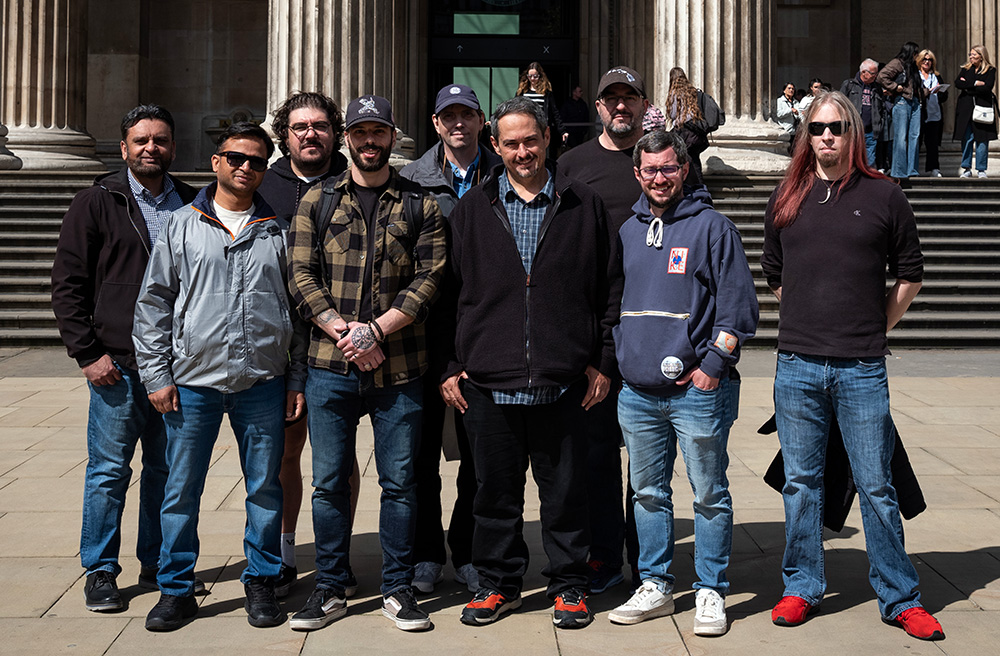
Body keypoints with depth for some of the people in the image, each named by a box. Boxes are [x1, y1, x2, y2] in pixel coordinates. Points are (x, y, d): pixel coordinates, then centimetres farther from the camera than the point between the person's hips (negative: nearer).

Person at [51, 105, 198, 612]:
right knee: (109, 470, 2)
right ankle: (100, 572, 14)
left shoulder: (192, 205, 11)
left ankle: (158, 564, 24)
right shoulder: (96, 204, 1)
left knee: (168, 468, 11)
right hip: (118, 365, -3)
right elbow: (68, 284, -1)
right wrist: (87, 352, -8)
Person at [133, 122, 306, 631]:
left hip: (264, 383, 1)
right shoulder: (181, 227, 6)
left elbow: (300, 310, 10)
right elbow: (153, 304, 6)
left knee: (265, 490, 7)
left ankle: (261, 584, 21)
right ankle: (176, 589, 18)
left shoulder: (278, 232, 9)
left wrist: (296, 380, 5)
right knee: (181, 491, 5)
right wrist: (156, 375, -1)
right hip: (192, 383, 0)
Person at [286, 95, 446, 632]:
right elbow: (301, 276, 2)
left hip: (399, 368, -1)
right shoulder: (317, 201, 9)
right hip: (329, 367, 1)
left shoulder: (420, 206, 6)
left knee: (399, 481, 6)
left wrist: (375, 330, -13)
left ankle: (398, 588, 19)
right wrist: (343, 331, -10)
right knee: (329, 481, 7)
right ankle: (330, 588, 20)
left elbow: (429, 279, -3)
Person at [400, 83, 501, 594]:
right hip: (426, 327, 0)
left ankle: (468, 552, 20)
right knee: (422, 446, 5)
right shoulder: (411, 180, 5)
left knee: (479, 449, 6)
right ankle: (426, 553, 18)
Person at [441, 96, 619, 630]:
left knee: (565, 490, 8)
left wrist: (603, 361, 2)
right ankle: (498, 582, 27)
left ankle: (568, 585, 23)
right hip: (487, 382, 1)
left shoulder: (583, 206, 5)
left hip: (562, 382, -1)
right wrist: (448, 366, 4)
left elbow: (607, 288, 7)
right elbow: (449, 290, 9)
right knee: (496, 490, 11)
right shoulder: (472, 210, 8)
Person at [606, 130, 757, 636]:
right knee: (648, 494, 12)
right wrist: (617, 359, 12)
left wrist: (713, 363, -12)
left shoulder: (712, 227, -3)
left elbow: (739, 305, -6)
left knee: (709, 495, 3)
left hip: (698, 388, -5)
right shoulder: (627, 230, 13)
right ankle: (655, 585, 23)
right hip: (636, 392, 5)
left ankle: (710, 592, 13)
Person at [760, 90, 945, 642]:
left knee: (876, 486, 3)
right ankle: (802, 588, 22)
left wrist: (875, 327, 7)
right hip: (797, 366, 2)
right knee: (801, 482, 10)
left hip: (861, 369, -2)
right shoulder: (787, 198, 8)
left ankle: (899, 598, 16)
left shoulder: (883, 196, 2)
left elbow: (909, 275, 10)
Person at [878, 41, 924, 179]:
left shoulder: (912, 66, 23)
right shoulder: (897, 63, -3)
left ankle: (911, 169, 8)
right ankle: (899, 171, -5)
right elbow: (881, 77, -14)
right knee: (901, 137, -7)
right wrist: (895, 87, -13)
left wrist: (923, 93, 15)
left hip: (915, 103, 8)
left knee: (915, 136, 3)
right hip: (901, 102, -8)